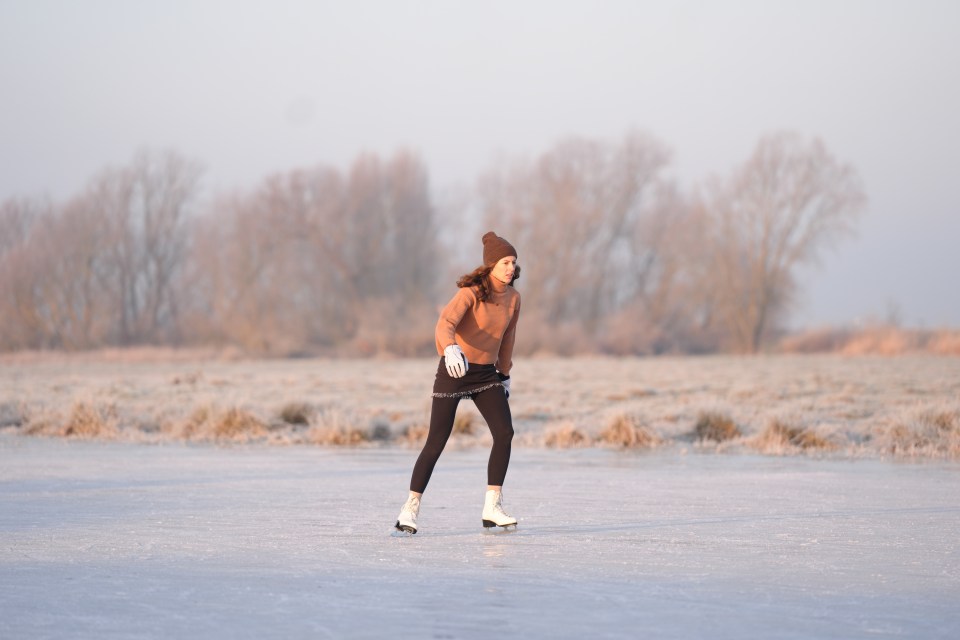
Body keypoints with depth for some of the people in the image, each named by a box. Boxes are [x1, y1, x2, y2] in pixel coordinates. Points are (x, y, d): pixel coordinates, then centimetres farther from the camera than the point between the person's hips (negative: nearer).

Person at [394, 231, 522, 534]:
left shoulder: (513, 298, 2)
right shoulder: (471, 292, -18)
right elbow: (445, 323, -33)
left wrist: (505, 374, 22)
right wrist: (451, 349, -53)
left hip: (486, 373, 6)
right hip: (455, 370, -6)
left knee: (505, 433, -10)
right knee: (437, 441, -7)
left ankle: (492, 508, -2)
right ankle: (411, 508, 4)